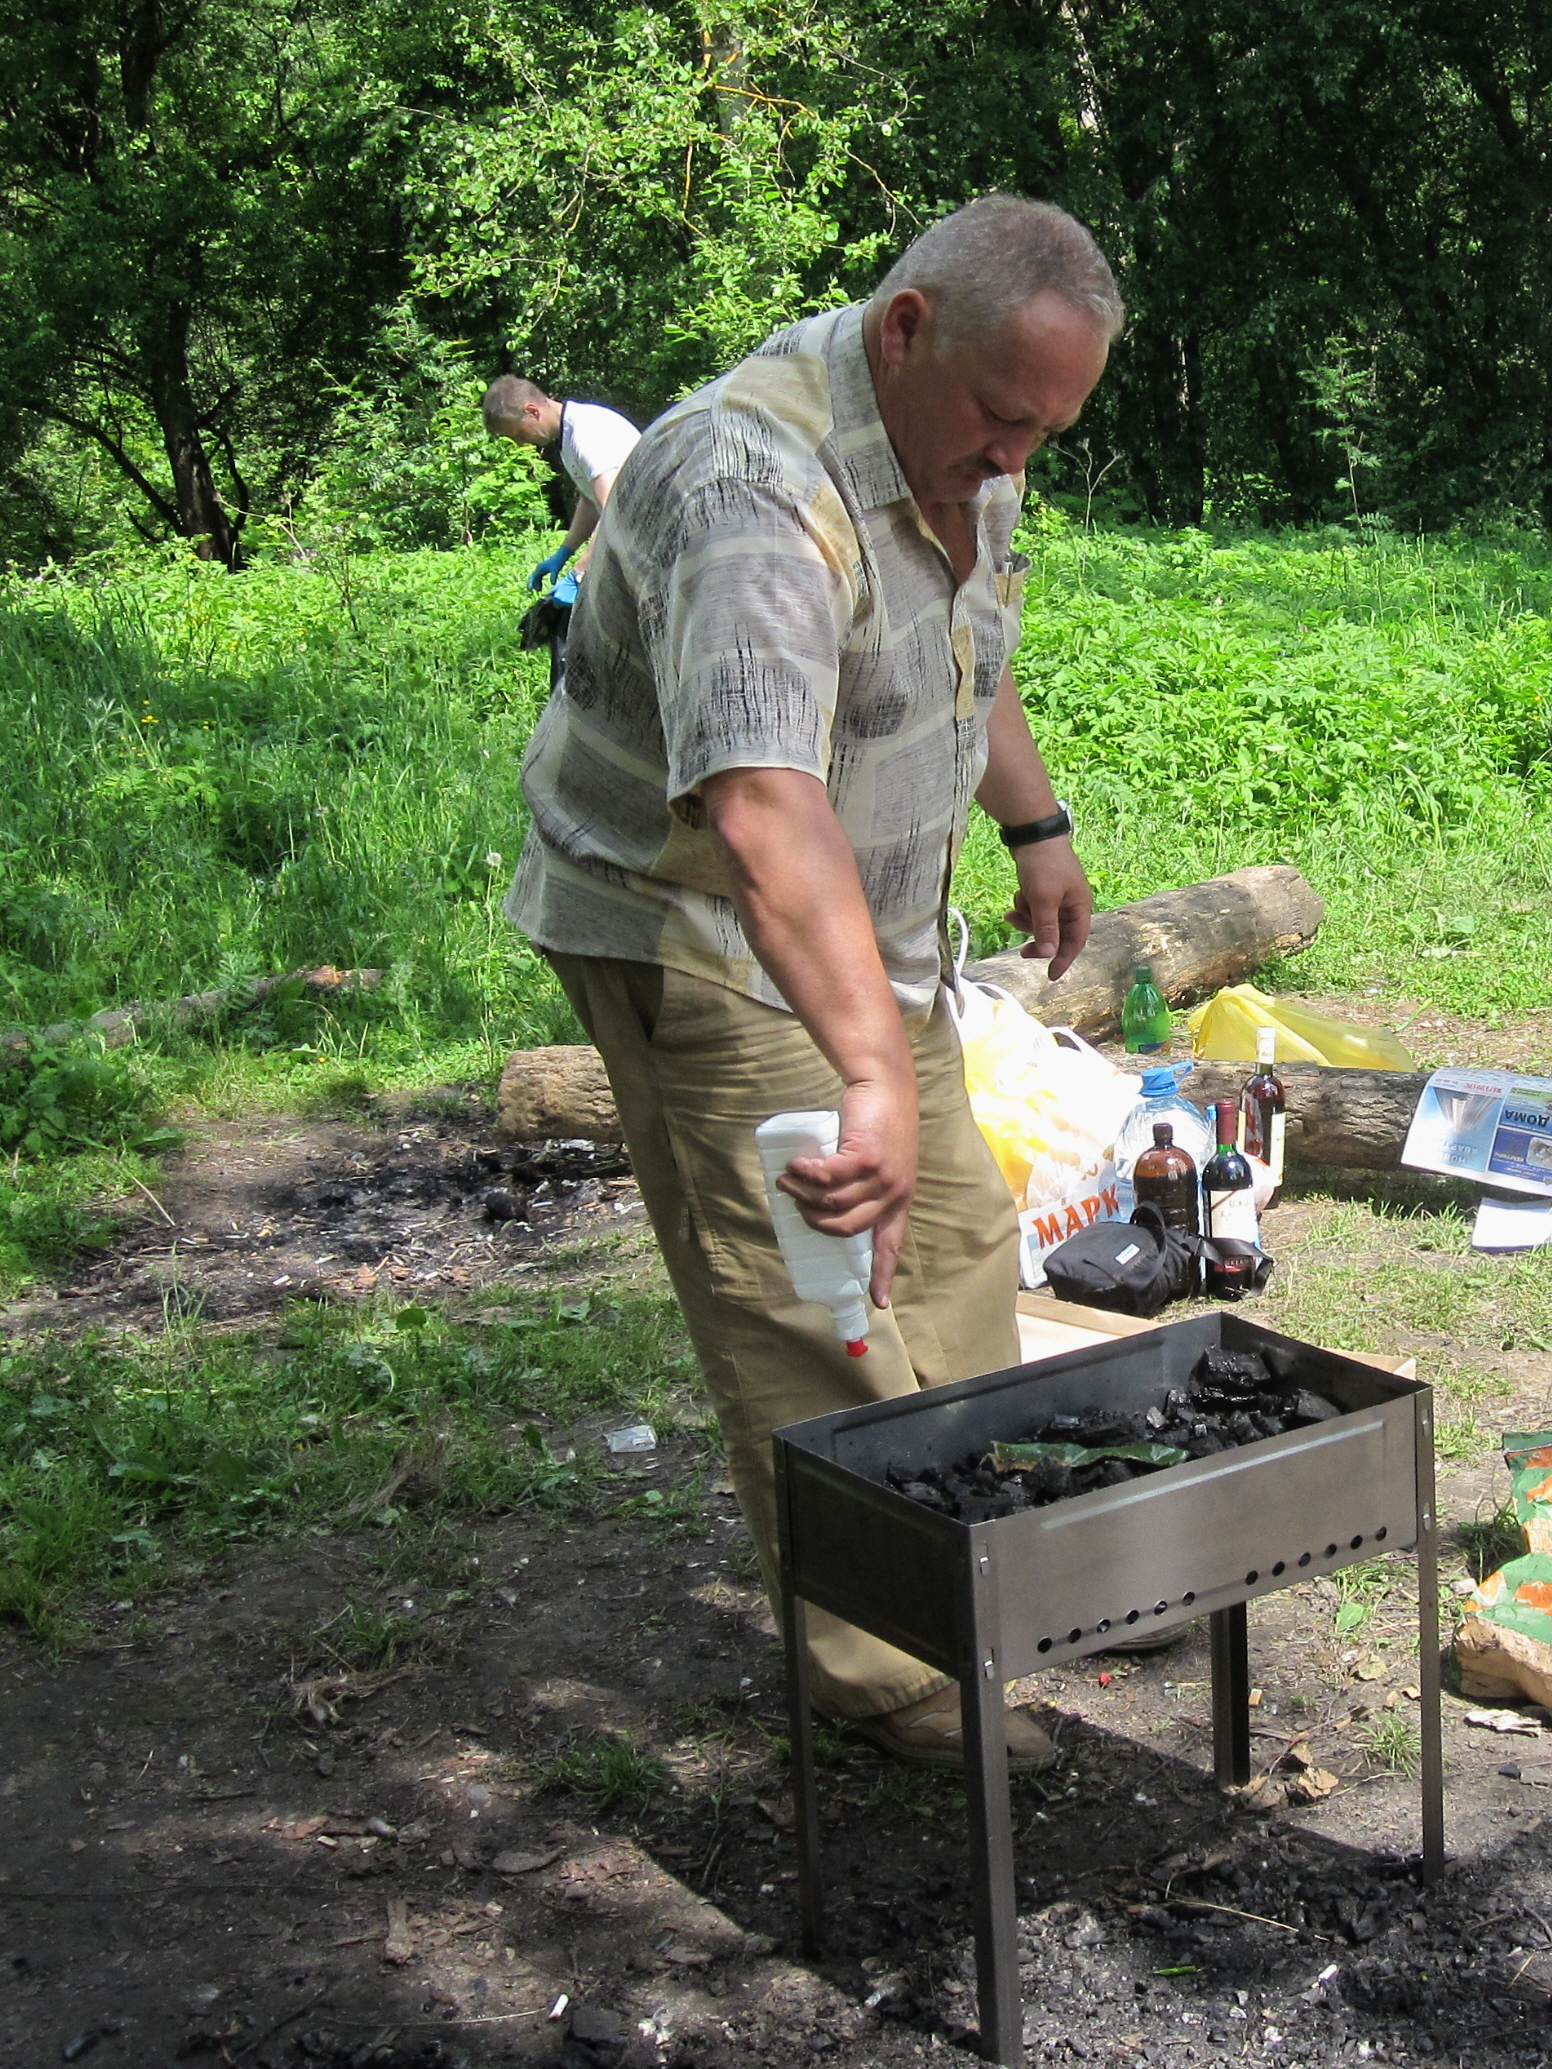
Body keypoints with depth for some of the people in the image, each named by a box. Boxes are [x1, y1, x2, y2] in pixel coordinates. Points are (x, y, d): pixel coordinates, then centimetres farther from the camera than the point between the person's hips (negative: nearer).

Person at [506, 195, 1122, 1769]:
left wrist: (1036, 827, 19)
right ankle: (878, 1663, 6)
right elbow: (761, 813, -49)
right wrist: (877, 1074, -57)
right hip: (693, 931, -9)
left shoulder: (958, 440, -1)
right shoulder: (757, 488, -34)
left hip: (863, 928, 9)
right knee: (806, 1299, -8)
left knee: (952, 1236, 16)